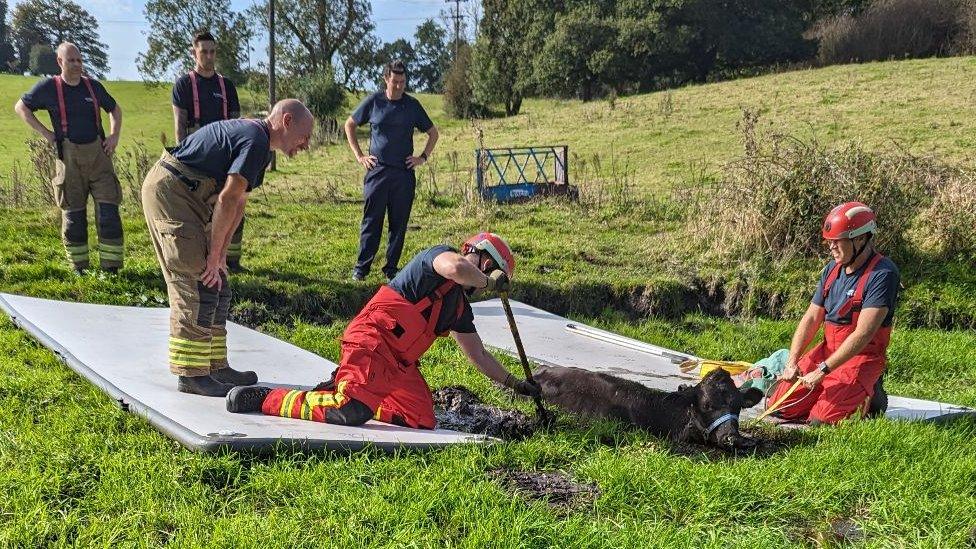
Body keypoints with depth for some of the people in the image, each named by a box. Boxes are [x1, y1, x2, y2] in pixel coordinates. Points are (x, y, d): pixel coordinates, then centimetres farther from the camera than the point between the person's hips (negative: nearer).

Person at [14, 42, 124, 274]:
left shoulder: (93, 86, 7)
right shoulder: (49, 87, 0)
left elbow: (114, 109, 23)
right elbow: (21, 107, 9)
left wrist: (114, 136, 8)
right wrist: (45, 133, 0)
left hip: (98, 155, 2)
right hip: (69, 157, -2)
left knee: (109, 213, -5)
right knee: (73, 215, 5)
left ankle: (111, 268, 1)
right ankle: (79, 268, 16)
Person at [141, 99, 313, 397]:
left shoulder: (251, 135, 16)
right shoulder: (256, 140, -17)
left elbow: (238, 202, 15)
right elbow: (227, 199, -22)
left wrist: (220, 253, 10)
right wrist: (214, 255, -16)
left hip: (185, 196, 11)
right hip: (170, 191, -11)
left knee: (217, 287, 11)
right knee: (198, 288, -10)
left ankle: (215, 366, 17)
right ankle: (191, 374, -3)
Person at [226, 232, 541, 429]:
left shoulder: (459, 308, 23)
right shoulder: (438, 255, -1)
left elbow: (479, 356, 30)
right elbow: (456, 267, -28)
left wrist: (514, 383, 30)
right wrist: (488, 281, -10)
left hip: (400, 363, 10)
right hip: (371, 341, -10)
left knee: (422, 419, -4)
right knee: (351, 414, -25)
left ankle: (341, 392, 10)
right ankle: (266, 398, -8)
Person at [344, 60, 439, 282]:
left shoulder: (412, 105, 7)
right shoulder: (373, 102, 3)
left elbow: (433, 133, 18)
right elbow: (349, 125, 13)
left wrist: (423, 157, 6)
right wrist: (359, 156, 6)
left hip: (404, 173, 2)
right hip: (377, 171, -1)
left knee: (399, 223, 4)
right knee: (371, 221, -1)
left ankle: (391, 268, 13)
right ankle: (361, 267, 7)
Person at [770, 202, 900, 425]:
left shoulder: (882, 274, -18)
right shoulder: (833, 269, 6)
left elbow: (863, 334, -24)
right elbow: (811, 318, 6)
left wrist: (823, 370, -25)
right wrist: (792, 362, -8)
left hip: (861, 357, -7)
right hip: (827, 350, 7)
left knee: (821, 419, -21)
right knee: (778, 406, -1)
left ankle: (869, 395, 7)